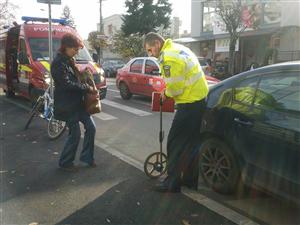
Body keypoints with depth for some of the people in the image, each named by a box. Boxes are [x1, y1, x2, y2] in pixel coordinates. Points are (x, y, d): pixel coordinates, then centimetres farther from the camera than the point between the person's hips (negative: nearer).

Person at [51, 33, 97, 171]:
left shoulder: (69, 60, 12)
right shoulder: (58, 63, -17)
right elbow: (66, 84, -24)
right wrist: (87, 88, -19)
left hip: (78, 102, 9)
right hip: (67, 105, -9)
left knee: (91, 127, 8)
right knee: (75, 134, -2)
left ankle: (86, 156, 24)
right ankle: (65, 162, 17)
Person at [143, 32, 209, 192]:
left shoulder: (168, 58, -19)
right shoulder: (177, 48, 13)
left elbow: (174, 88, -20)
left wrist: (165, 93, 0)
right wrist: (168, 91, 8)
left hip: (190, 104, -10)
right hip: (200, 99, 10)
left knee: (175, 143, 0)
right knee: (191, 143, 18)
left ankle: (172, 183, 10)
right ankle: (190, 179, 29)